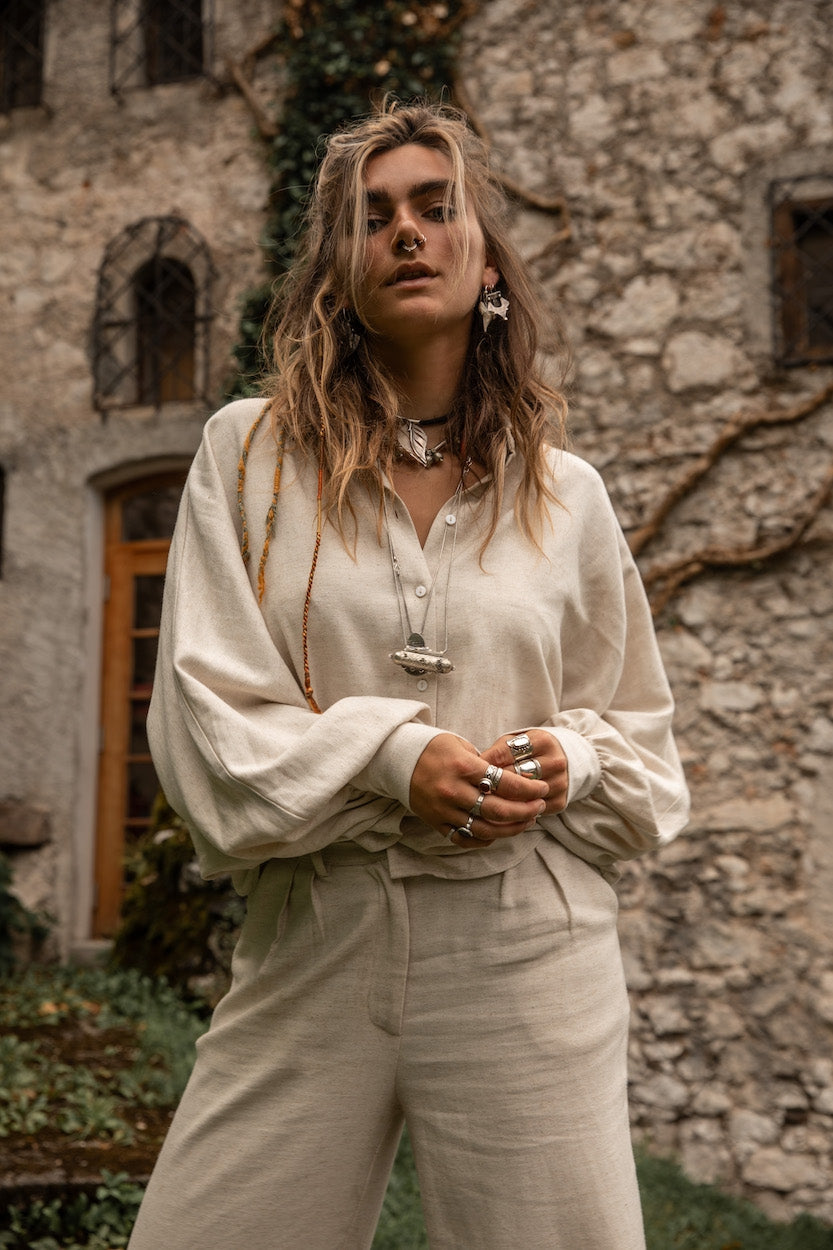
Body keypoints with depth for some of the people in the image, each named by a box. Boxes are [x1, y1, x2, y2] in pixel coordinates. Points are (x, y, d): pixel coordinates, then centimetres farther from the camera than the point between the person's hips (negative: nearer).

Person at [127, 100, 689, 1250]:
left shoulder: (566, 493, 7)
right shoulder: (250, 453, 2)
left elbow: (639, 731, 15)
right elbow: (206, 718, -4)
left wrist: (571, 761, -7)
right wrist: (391, 756, -16)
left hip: (527, 951, 1)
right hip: (312, 944, 0)